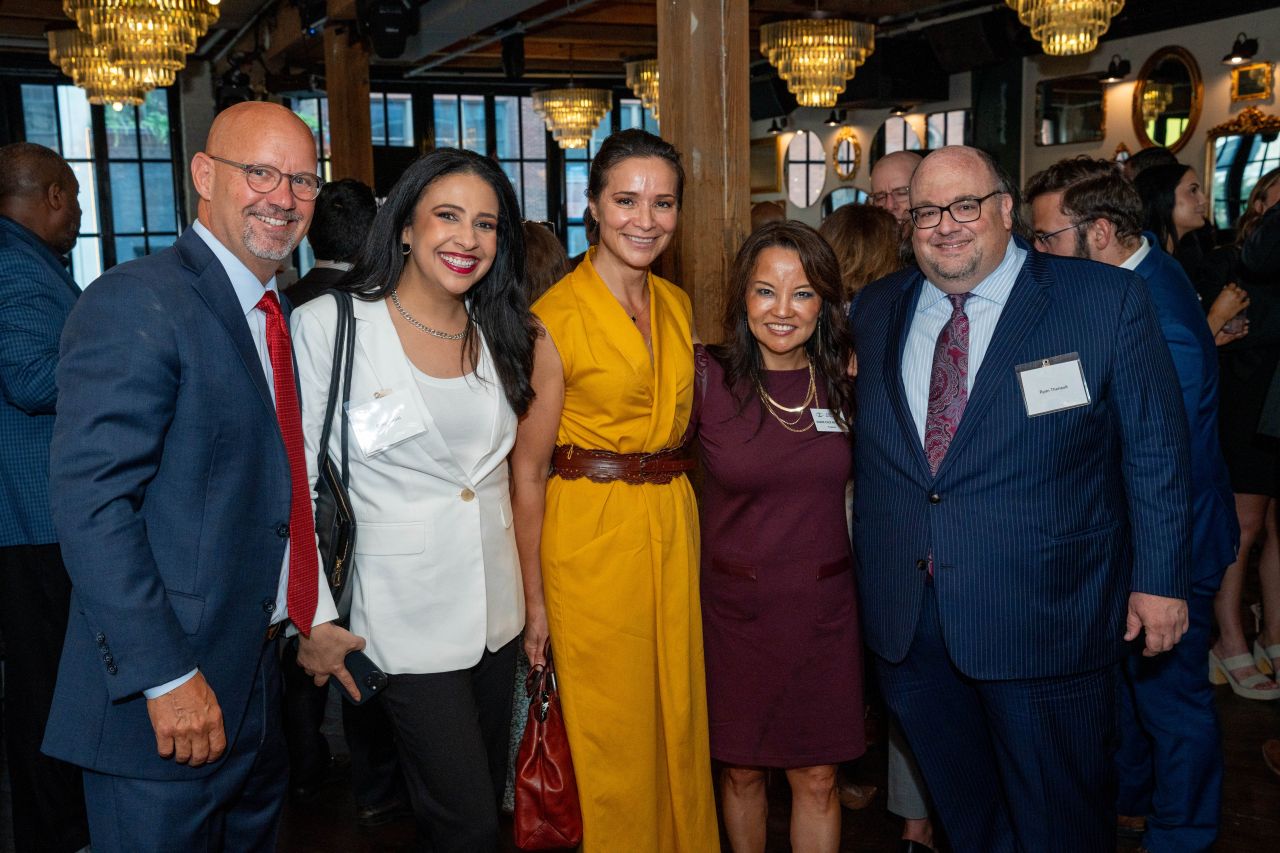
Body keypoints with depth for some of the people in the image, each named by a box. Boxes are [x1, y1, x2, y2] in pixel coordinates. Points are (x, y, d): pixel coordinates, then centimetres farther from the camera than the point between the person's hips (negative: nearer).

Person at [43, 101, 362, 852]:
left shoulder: (271, 314, 11)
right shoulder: (136, 304, -17)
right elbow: (91, 503, -23)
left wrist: (314, 616, 14)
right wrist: (165, 677, -24)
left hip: (255, 676, 9)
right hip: (164, 703, -9)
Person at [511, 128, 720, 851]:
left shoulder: (678, 306, 7)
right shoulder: (556, 317, -12)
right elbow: (529, 468, -10)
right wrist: (535, 599, -10)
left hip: (673, 532, 6)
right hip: (590, 536, -6)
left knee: (679, 721, 16)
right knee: (612, 740, 7)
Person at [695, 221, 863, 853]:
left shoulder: (843, 379, 0)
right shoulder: (706, 377, -10)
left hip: (824, 603, 2)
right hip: (734, 604, -2)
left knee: (817, 779, 9)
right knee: (740, 770, 13)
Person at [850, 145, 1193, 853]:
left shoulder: (1108, 300, -6)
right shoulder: (876, 311, 6)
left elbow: (1156, 449, -4)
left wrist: (1159, 579, -5)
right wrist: (868, 569, 7)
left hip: (1046, 617, -3)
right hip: (904, 620, 4)